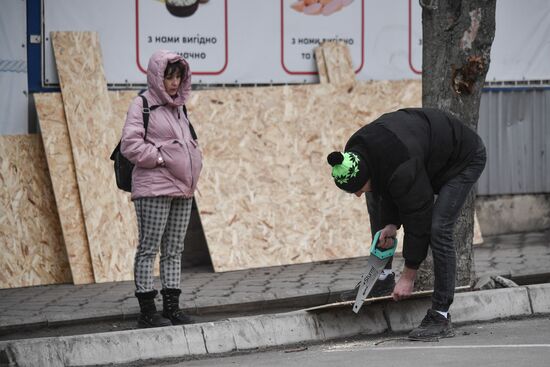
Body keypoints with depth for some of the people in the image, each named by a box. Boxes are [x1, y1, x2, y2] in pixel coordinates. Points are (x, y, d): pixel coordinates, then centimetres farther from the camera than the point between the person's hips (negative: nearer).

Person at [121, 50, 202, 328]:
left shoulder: (178, 107, 17)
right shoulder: (142, 106, -5)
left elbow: (189, 142, 27)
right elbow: (130, 145, -14)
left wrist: (193, 162, 8)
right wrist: (160, 158, -16)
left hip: (182, 189, 8)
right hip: (154, 190, -8)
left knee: (174, 251, 9)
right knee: (149, 249, -5)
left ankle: (171, 307, 13)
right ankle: (147, 310, -4)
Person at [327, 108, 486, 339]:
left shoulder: (401, 170, -40)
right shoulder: (354, 153, -16)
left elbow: (417, 219, -32)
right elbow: (388, 191, 2)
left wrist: (408, 276, -25)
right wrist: (390, 223, -12)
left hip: (465, 161, -9)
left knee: (438, 229, -22)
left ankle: (440, 317, -20)